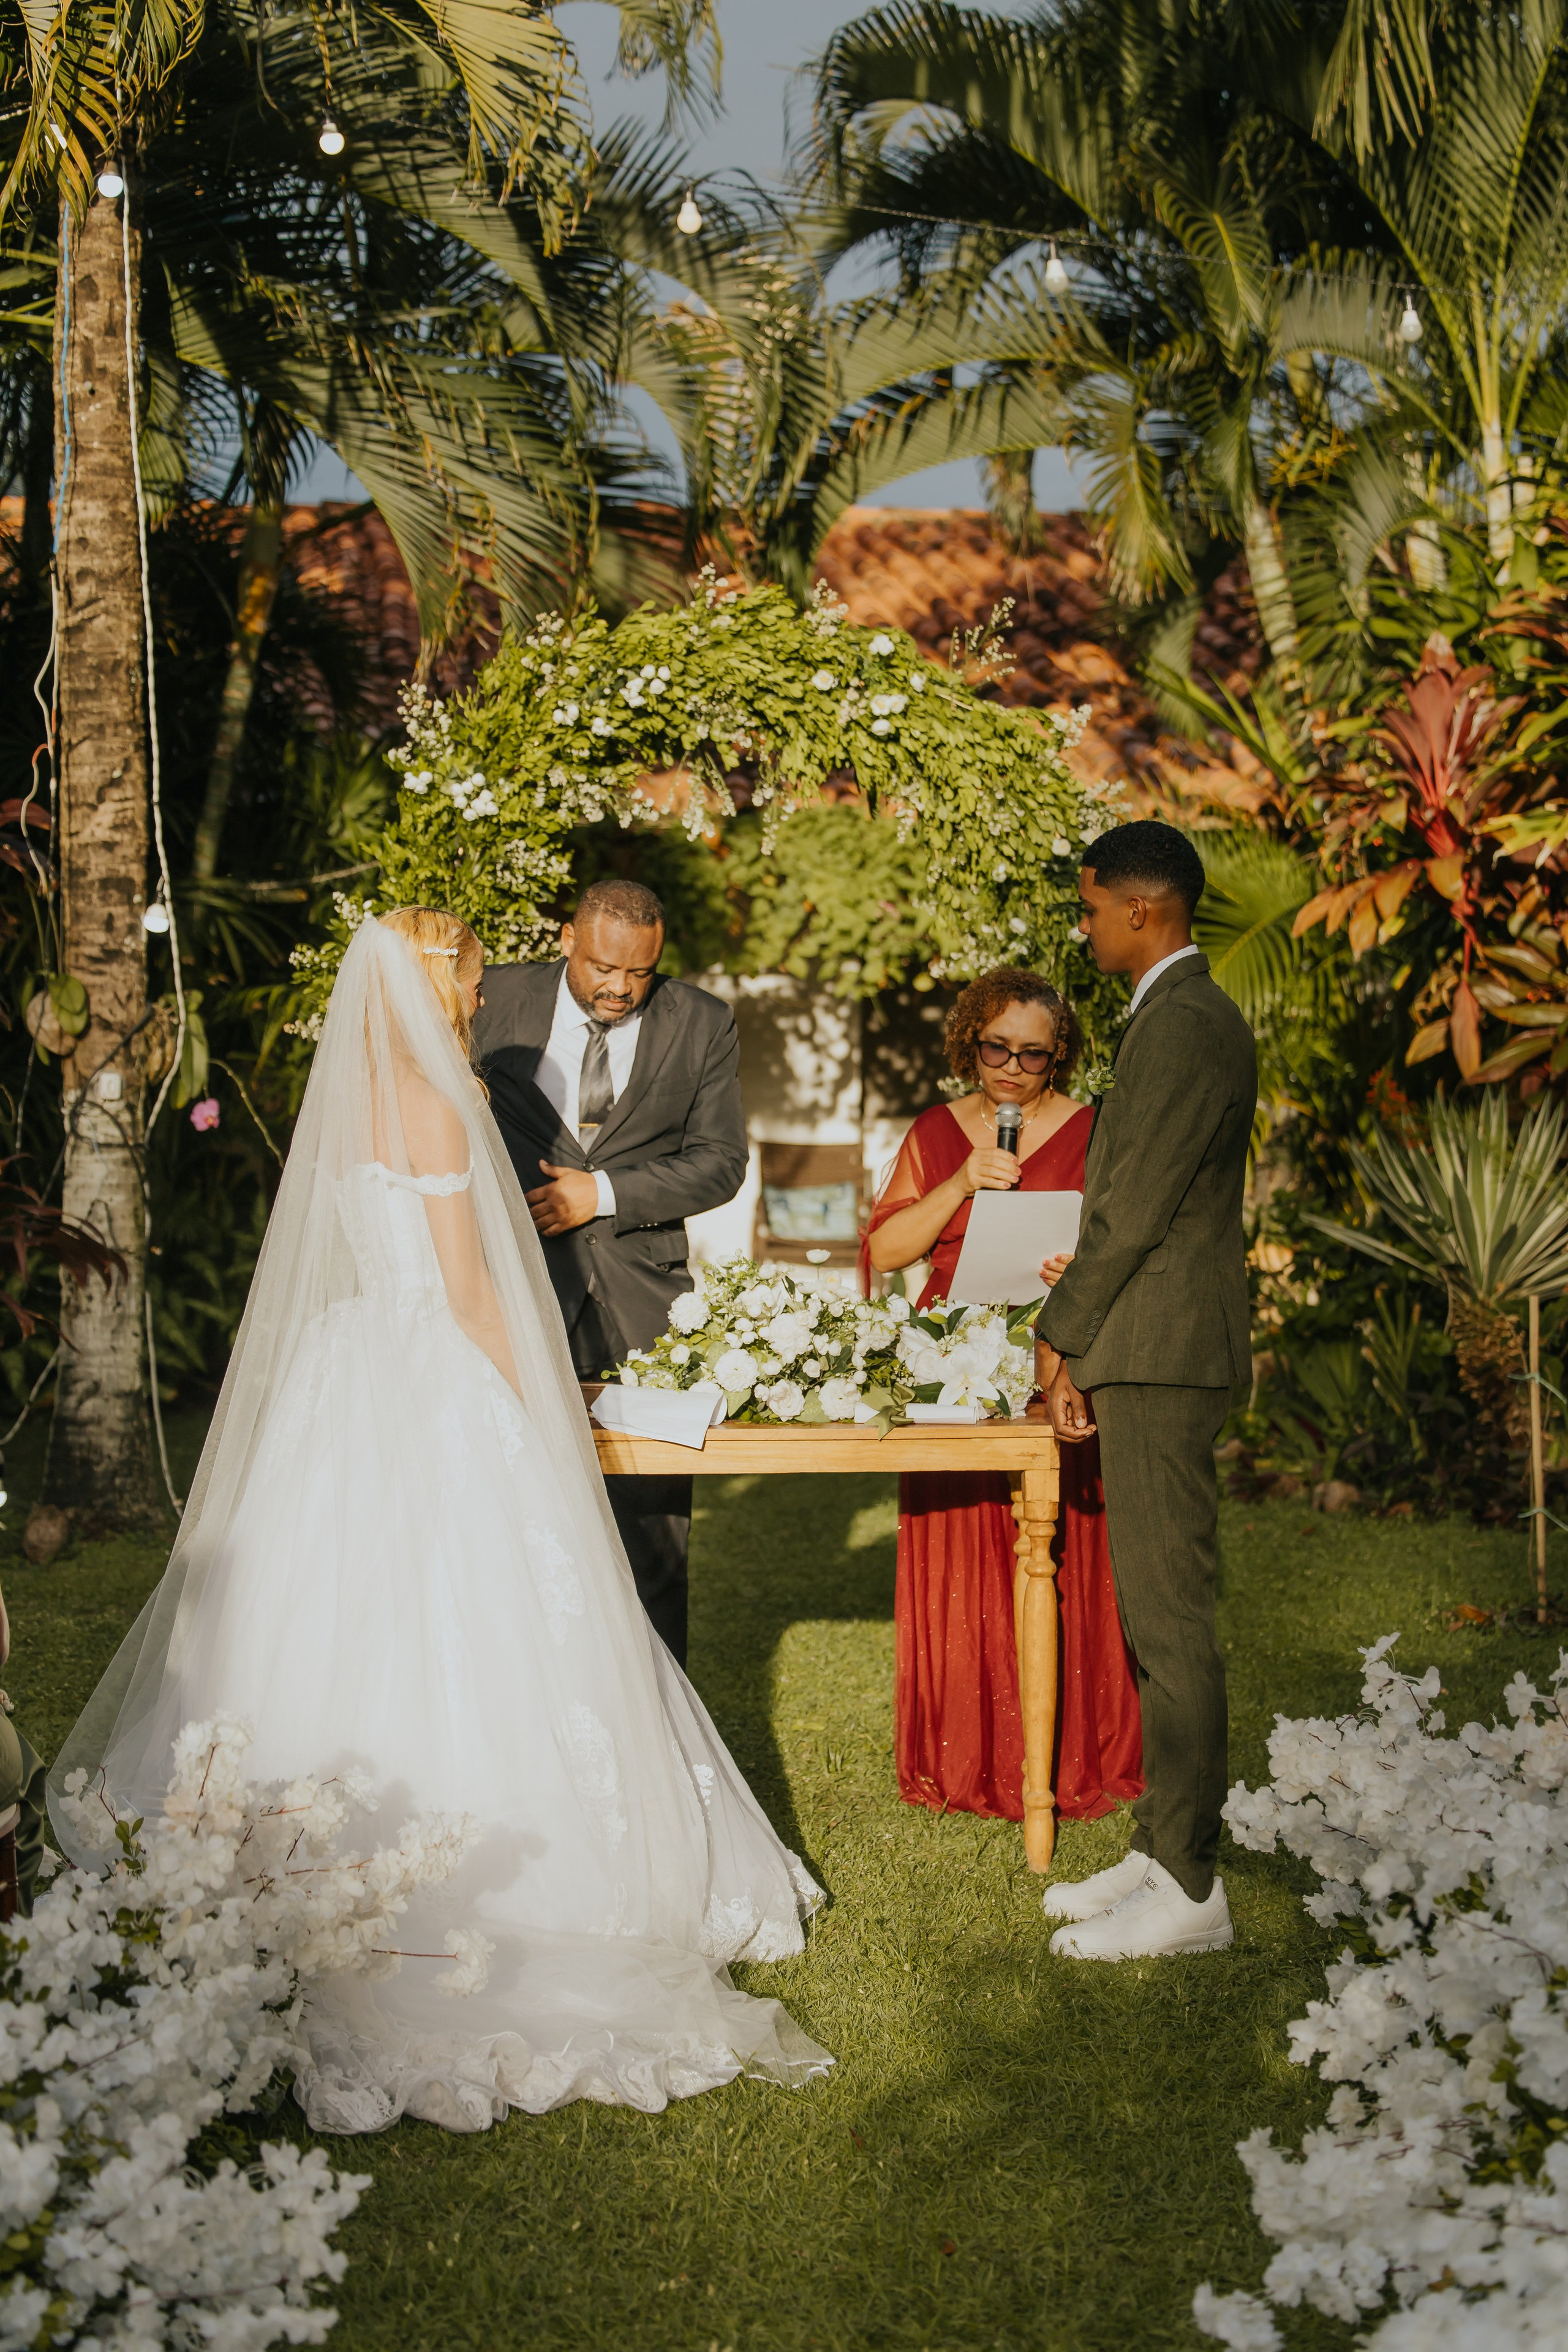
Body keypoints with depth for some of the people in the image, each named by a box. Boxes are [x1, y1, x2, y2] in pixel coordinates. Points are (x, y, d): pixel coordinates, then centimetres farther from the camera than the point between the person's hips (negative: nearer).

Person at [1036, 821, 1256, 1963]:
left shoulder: (1182, 1024, -15)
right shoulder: (1197, 1015, 18)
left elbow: (1134, 1211, -17)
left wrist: (1061, 1334, -7)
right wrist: (1084, 1352, 17)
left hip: (1162, 1355, -11)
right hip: (1160, 1354, 11)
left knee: (1171, 1620, -6)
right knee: (1160, 1615, 14)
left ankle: (1190, 1890, 1)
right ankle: (1164, 1850, 22)